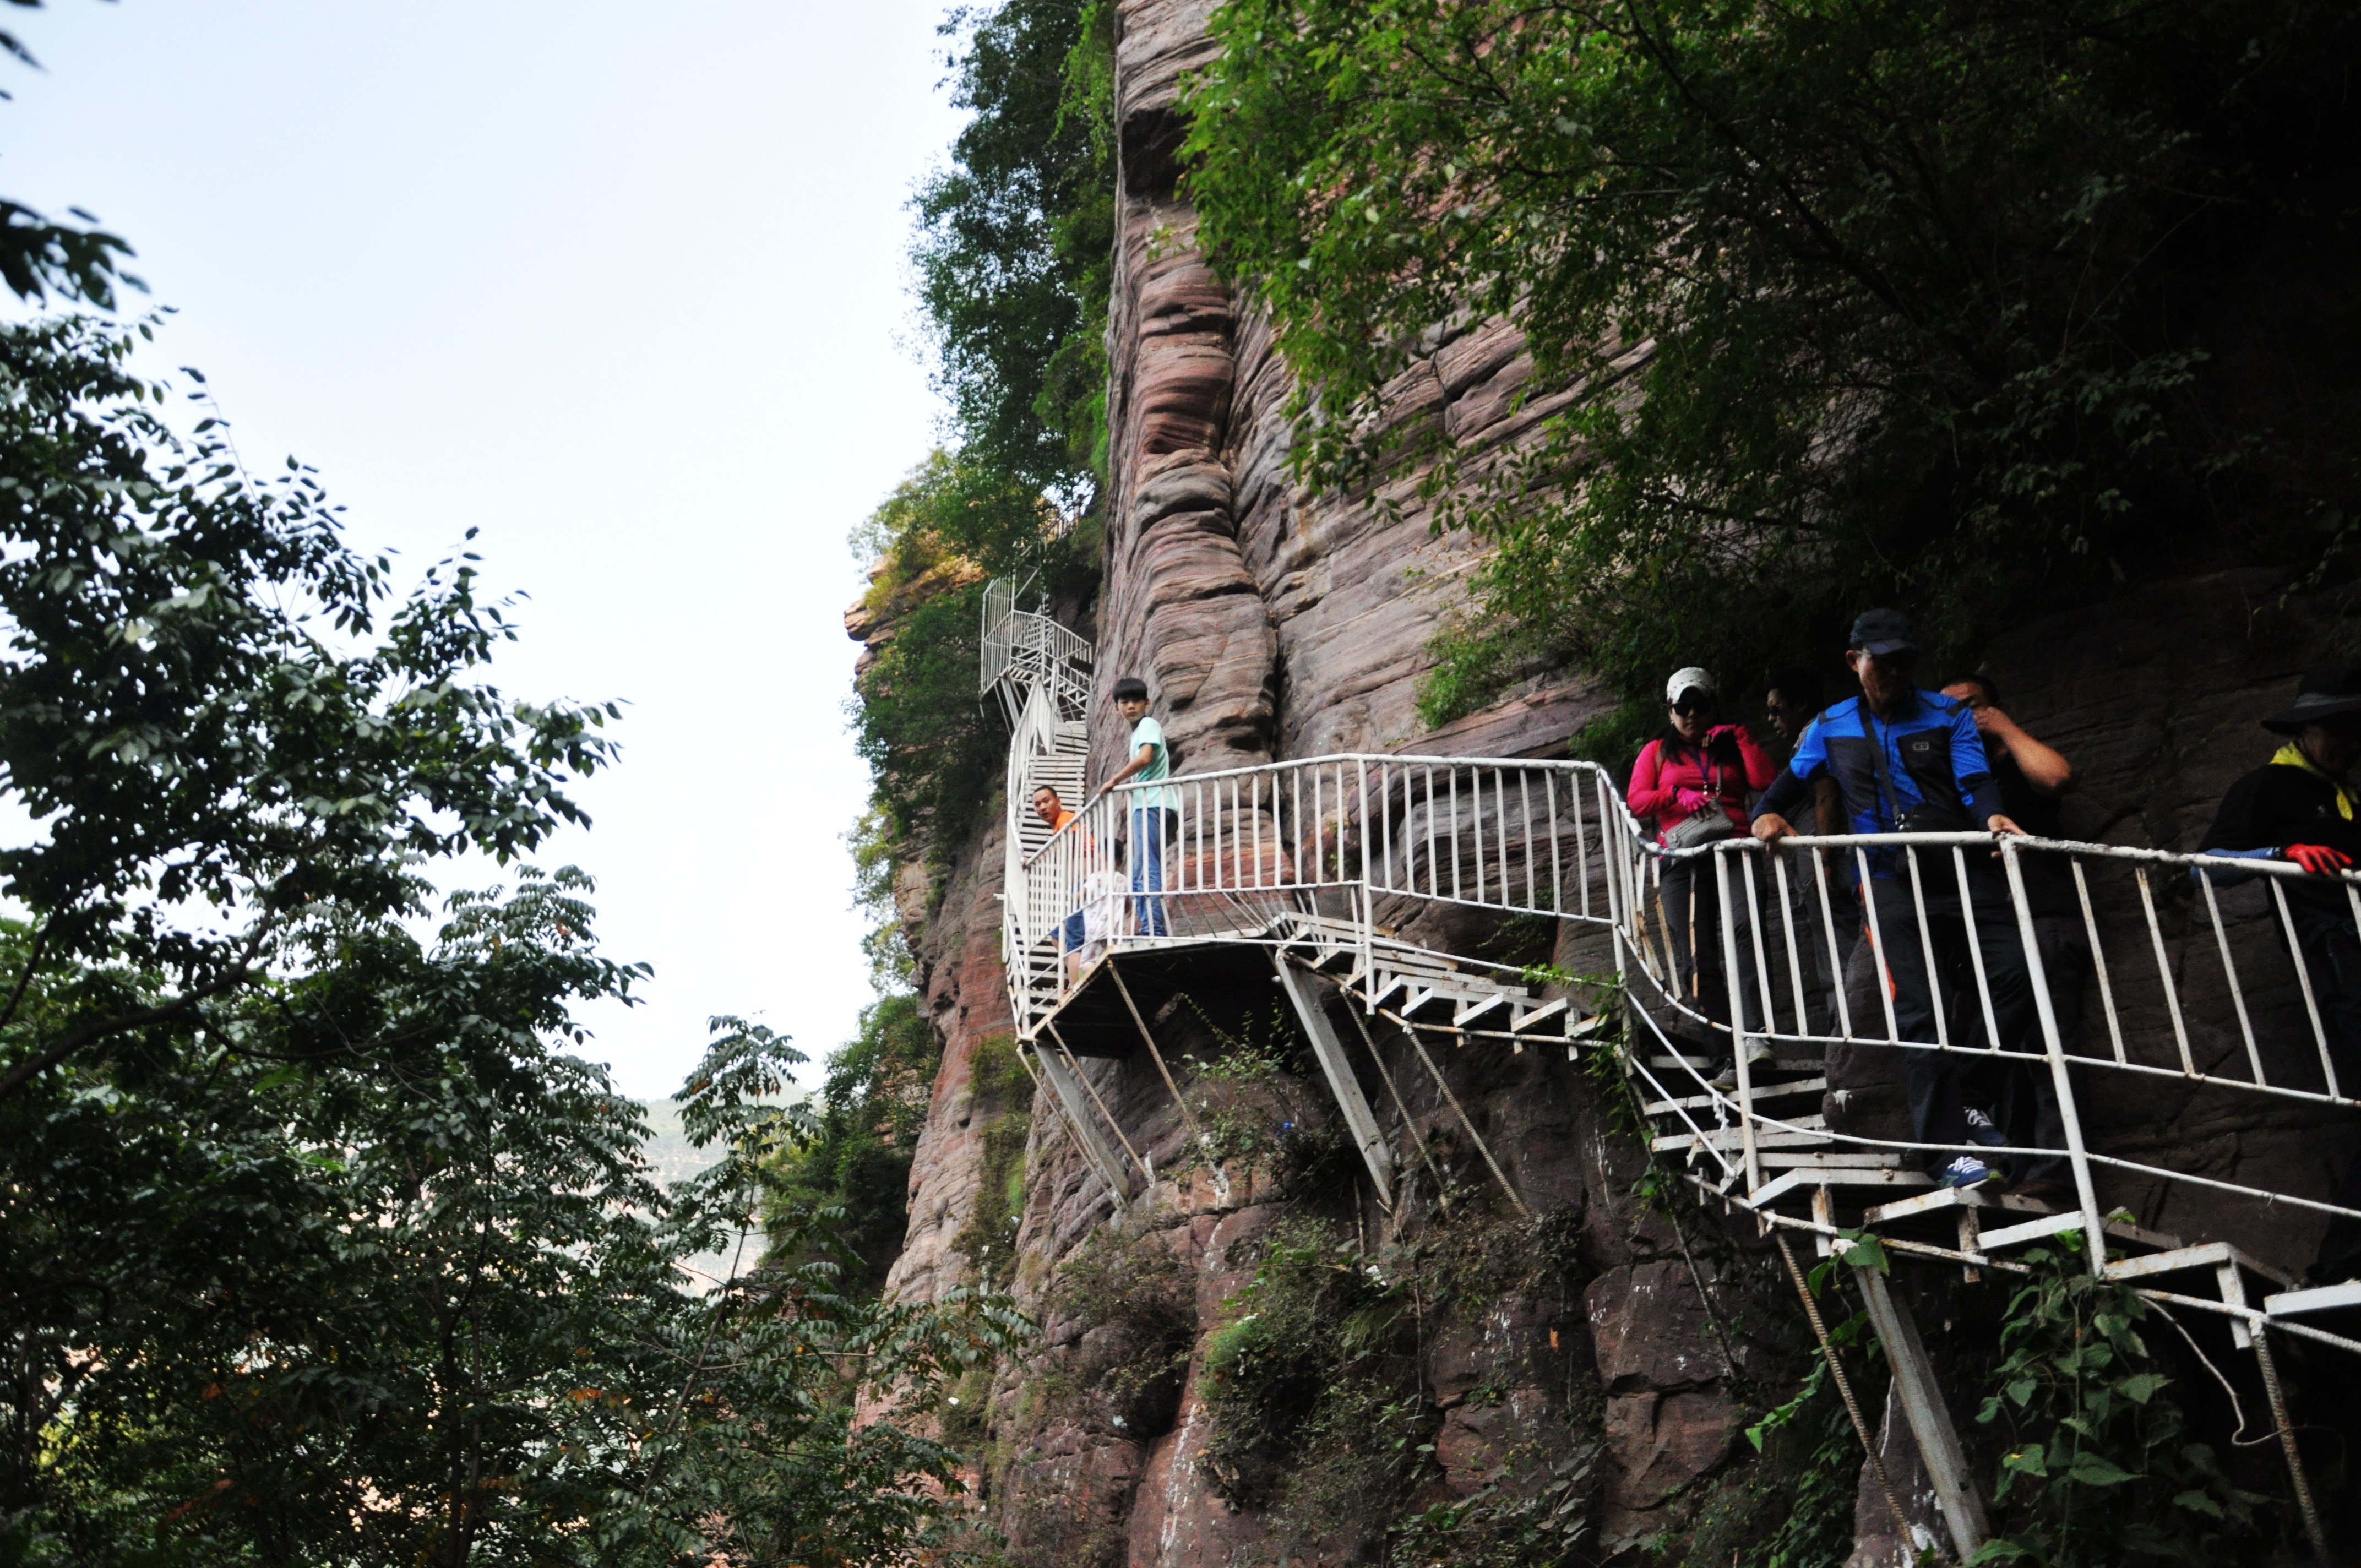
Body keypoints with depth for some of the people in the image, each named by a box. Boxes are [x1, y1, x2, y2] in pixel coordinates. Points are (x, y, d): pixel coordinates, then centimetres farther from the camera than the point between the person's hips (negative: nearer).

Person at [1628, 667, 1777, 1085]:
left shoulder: (1731, 748, 23)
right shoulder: (1657, 752, 22)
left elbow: (1765, 781, 5)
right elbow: (1637, 802, 8)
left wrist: (1740, 737, 5)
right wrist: (1678, 795, -7)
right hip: (1684, 863, 1)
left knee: (1745, 930, -28)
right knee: (1698, 961, -6)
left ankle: (1754, 1035, -39)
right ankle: (1732, 1053, 0)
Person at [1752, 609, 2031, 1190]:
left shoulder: (1948, 715, 9)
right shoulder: (1831, 729, 12)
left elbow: (1974, 777, -5)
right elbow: (1791, 782, 17)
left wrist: (1991, 815, -27)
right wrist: (1766, 814, -6)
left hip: (1962, 869, 1)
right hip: (1892, 884, -1)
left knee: (2016, 972, -15)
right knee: (1920, 1011, -7)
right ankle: (1950, 1150, -4)